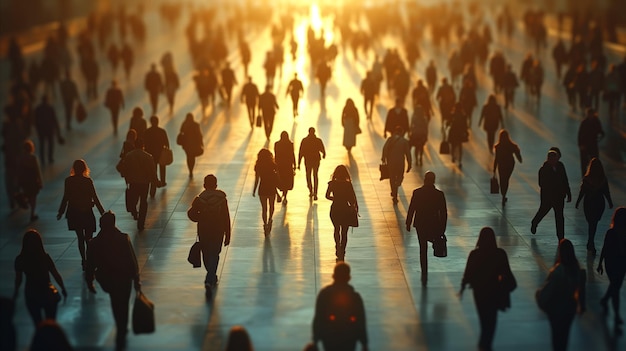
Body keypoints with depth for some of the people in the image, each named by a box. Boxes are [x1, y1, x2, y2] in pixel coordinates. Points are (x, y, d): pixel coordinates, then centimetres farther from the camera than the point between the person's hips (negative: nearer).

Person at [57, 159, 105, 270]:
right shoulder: (88, 181, -13)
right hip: (86, 213, -2)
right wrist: (102, 212, -1)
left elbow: (65, 198, -3)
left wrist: (61, 212, 9)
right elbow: (95, 198, -9)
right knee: (88, 238, 5)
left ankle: (84, 261, 16)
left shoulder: (68, 181, -7)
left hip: (74, 214, 2)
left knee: (80, 238, 13)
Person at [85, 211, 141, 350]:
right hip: (124, 279, -2)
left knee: (116, 303, 32)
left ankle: (121, 329, 48)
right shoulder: (124, 239, -22)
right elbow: (132, 261, -16)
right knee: (122, 306, 16)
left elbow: (90, 266, -7)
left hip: (106, 280, 2)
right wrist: (136, 280, -4)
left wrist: (89, 283, 9)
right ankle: (120, 338, 22)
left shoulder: (93, 243, -17)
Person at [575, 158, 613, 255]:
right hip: (600, 203, 2)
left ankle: (591, 245, 2)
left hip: (588, 203, -2)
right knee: (594, 223, 18)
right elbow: (606, 192, -3)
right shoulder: (603, 179, -10)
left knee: (591, 224, 9)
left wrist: (577, 202, 5)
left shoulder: (586, 178, -15)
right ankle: (590, 244, 30)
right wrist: (610, 203, 12)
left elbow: (582, 192, -8)